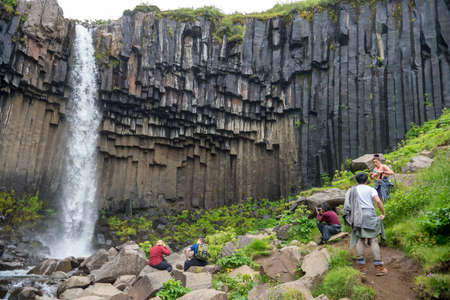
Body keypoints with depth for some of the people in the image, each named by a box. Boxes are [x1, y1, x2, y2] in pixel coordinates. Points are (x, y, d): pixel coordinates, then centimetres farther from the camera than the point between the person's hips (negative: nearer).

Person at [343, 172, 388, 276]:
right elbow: (378, 201, -10)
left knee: (359, 240, 7)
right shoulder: (371, 189, 6)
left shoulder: (351, 191, 16)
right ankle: (379, 268, -1)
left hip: (357, 217, 3)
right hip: (369, 214, -3)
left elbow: (347, 205, 7)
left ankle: (361, 266, 6)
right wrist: (383, 213, -1)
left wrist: (352, 218, 11)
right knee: (374, 241, -1)